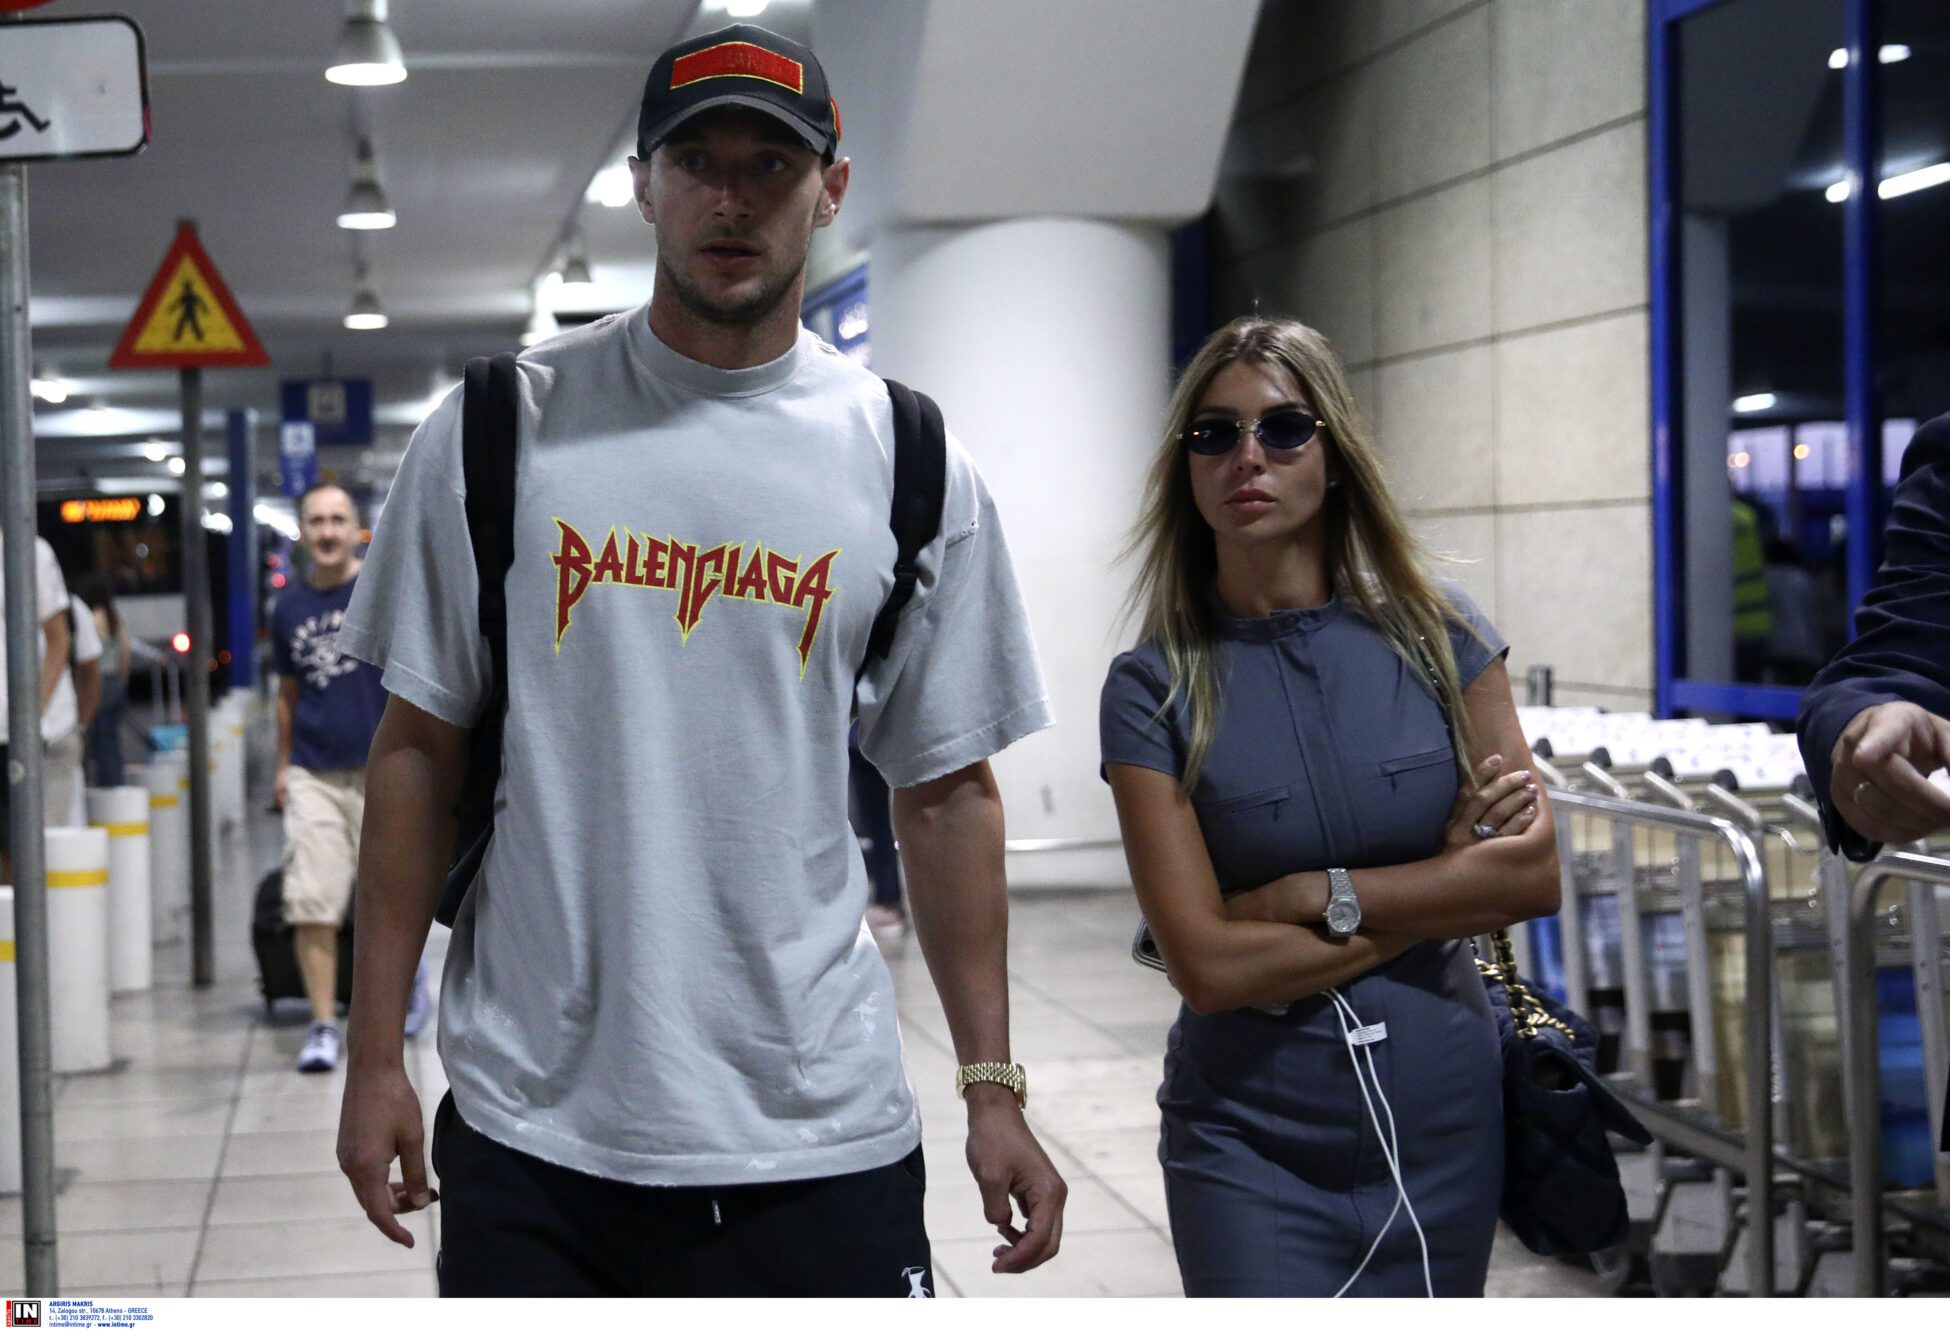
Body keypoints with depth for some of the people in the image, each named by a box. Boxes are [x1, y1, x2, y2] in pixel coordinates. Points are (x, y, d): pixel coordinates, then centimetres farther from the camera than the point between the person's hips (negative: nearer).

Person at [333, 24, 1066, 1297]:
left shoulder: (910, 464, 4)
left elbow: (947, 790, 7)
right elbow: (420, 751, 4)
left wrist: (993, 1088, 3)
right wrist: (374, 1054, 1)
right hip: (532, 1130, 0)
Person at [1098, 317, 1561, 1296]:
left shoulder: (1435, 633, 0)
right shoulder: (1154, 689, -6)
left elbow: (1534, 876, -4)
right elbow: (1206, 963, -13)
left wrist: (1317, 895, -12)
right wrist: (1444, 888, -8)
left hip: (1440, 1125, 2)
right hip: (1252, 1141, -2)